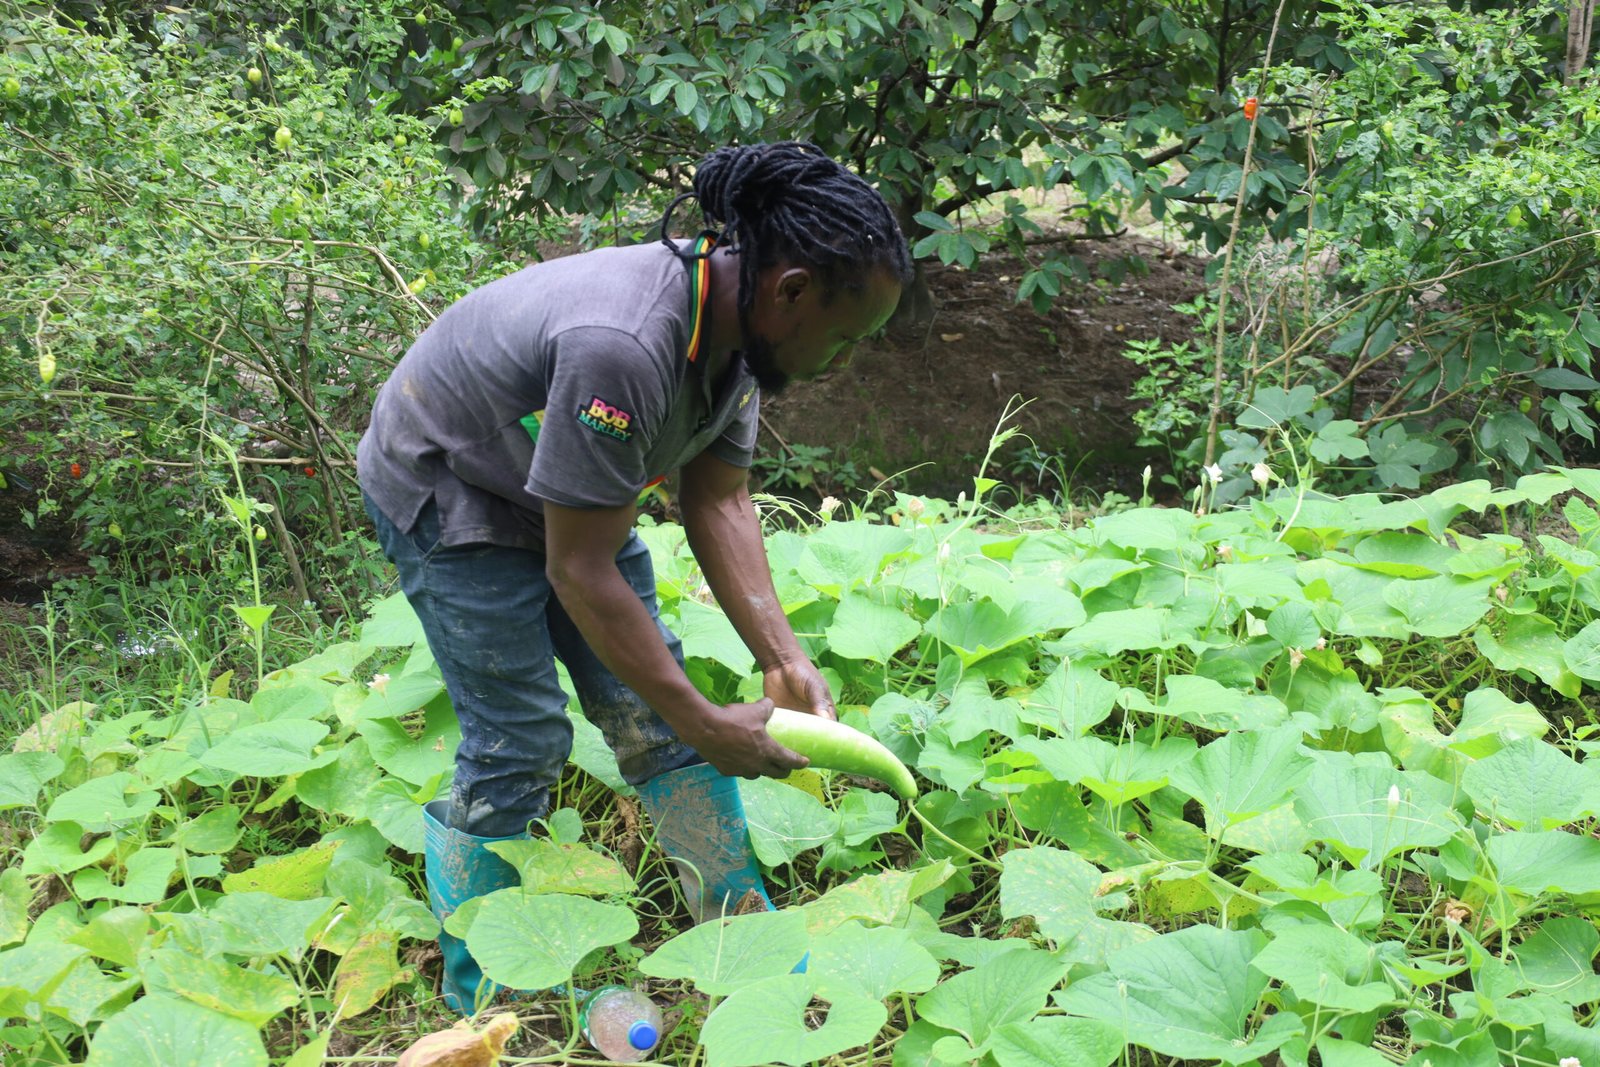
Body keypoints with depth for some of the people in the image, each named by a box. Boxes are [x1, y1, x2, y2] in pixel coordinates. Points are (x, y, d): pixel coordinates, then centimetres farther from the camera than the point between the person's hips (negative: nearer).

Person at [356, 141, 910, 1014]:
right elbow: (579, 572, -34)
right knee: (519, 742, -7)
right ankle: (476, 993, 13)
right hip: (446, 492, -8)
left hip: (568, 489, 8)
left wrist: (784, 659, -16)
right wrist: (707, 726, -28)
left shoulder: (736, 323, -12)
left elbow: (718, 502, -7)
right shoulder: (622, 350, -40)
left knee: (650, 706, 6)